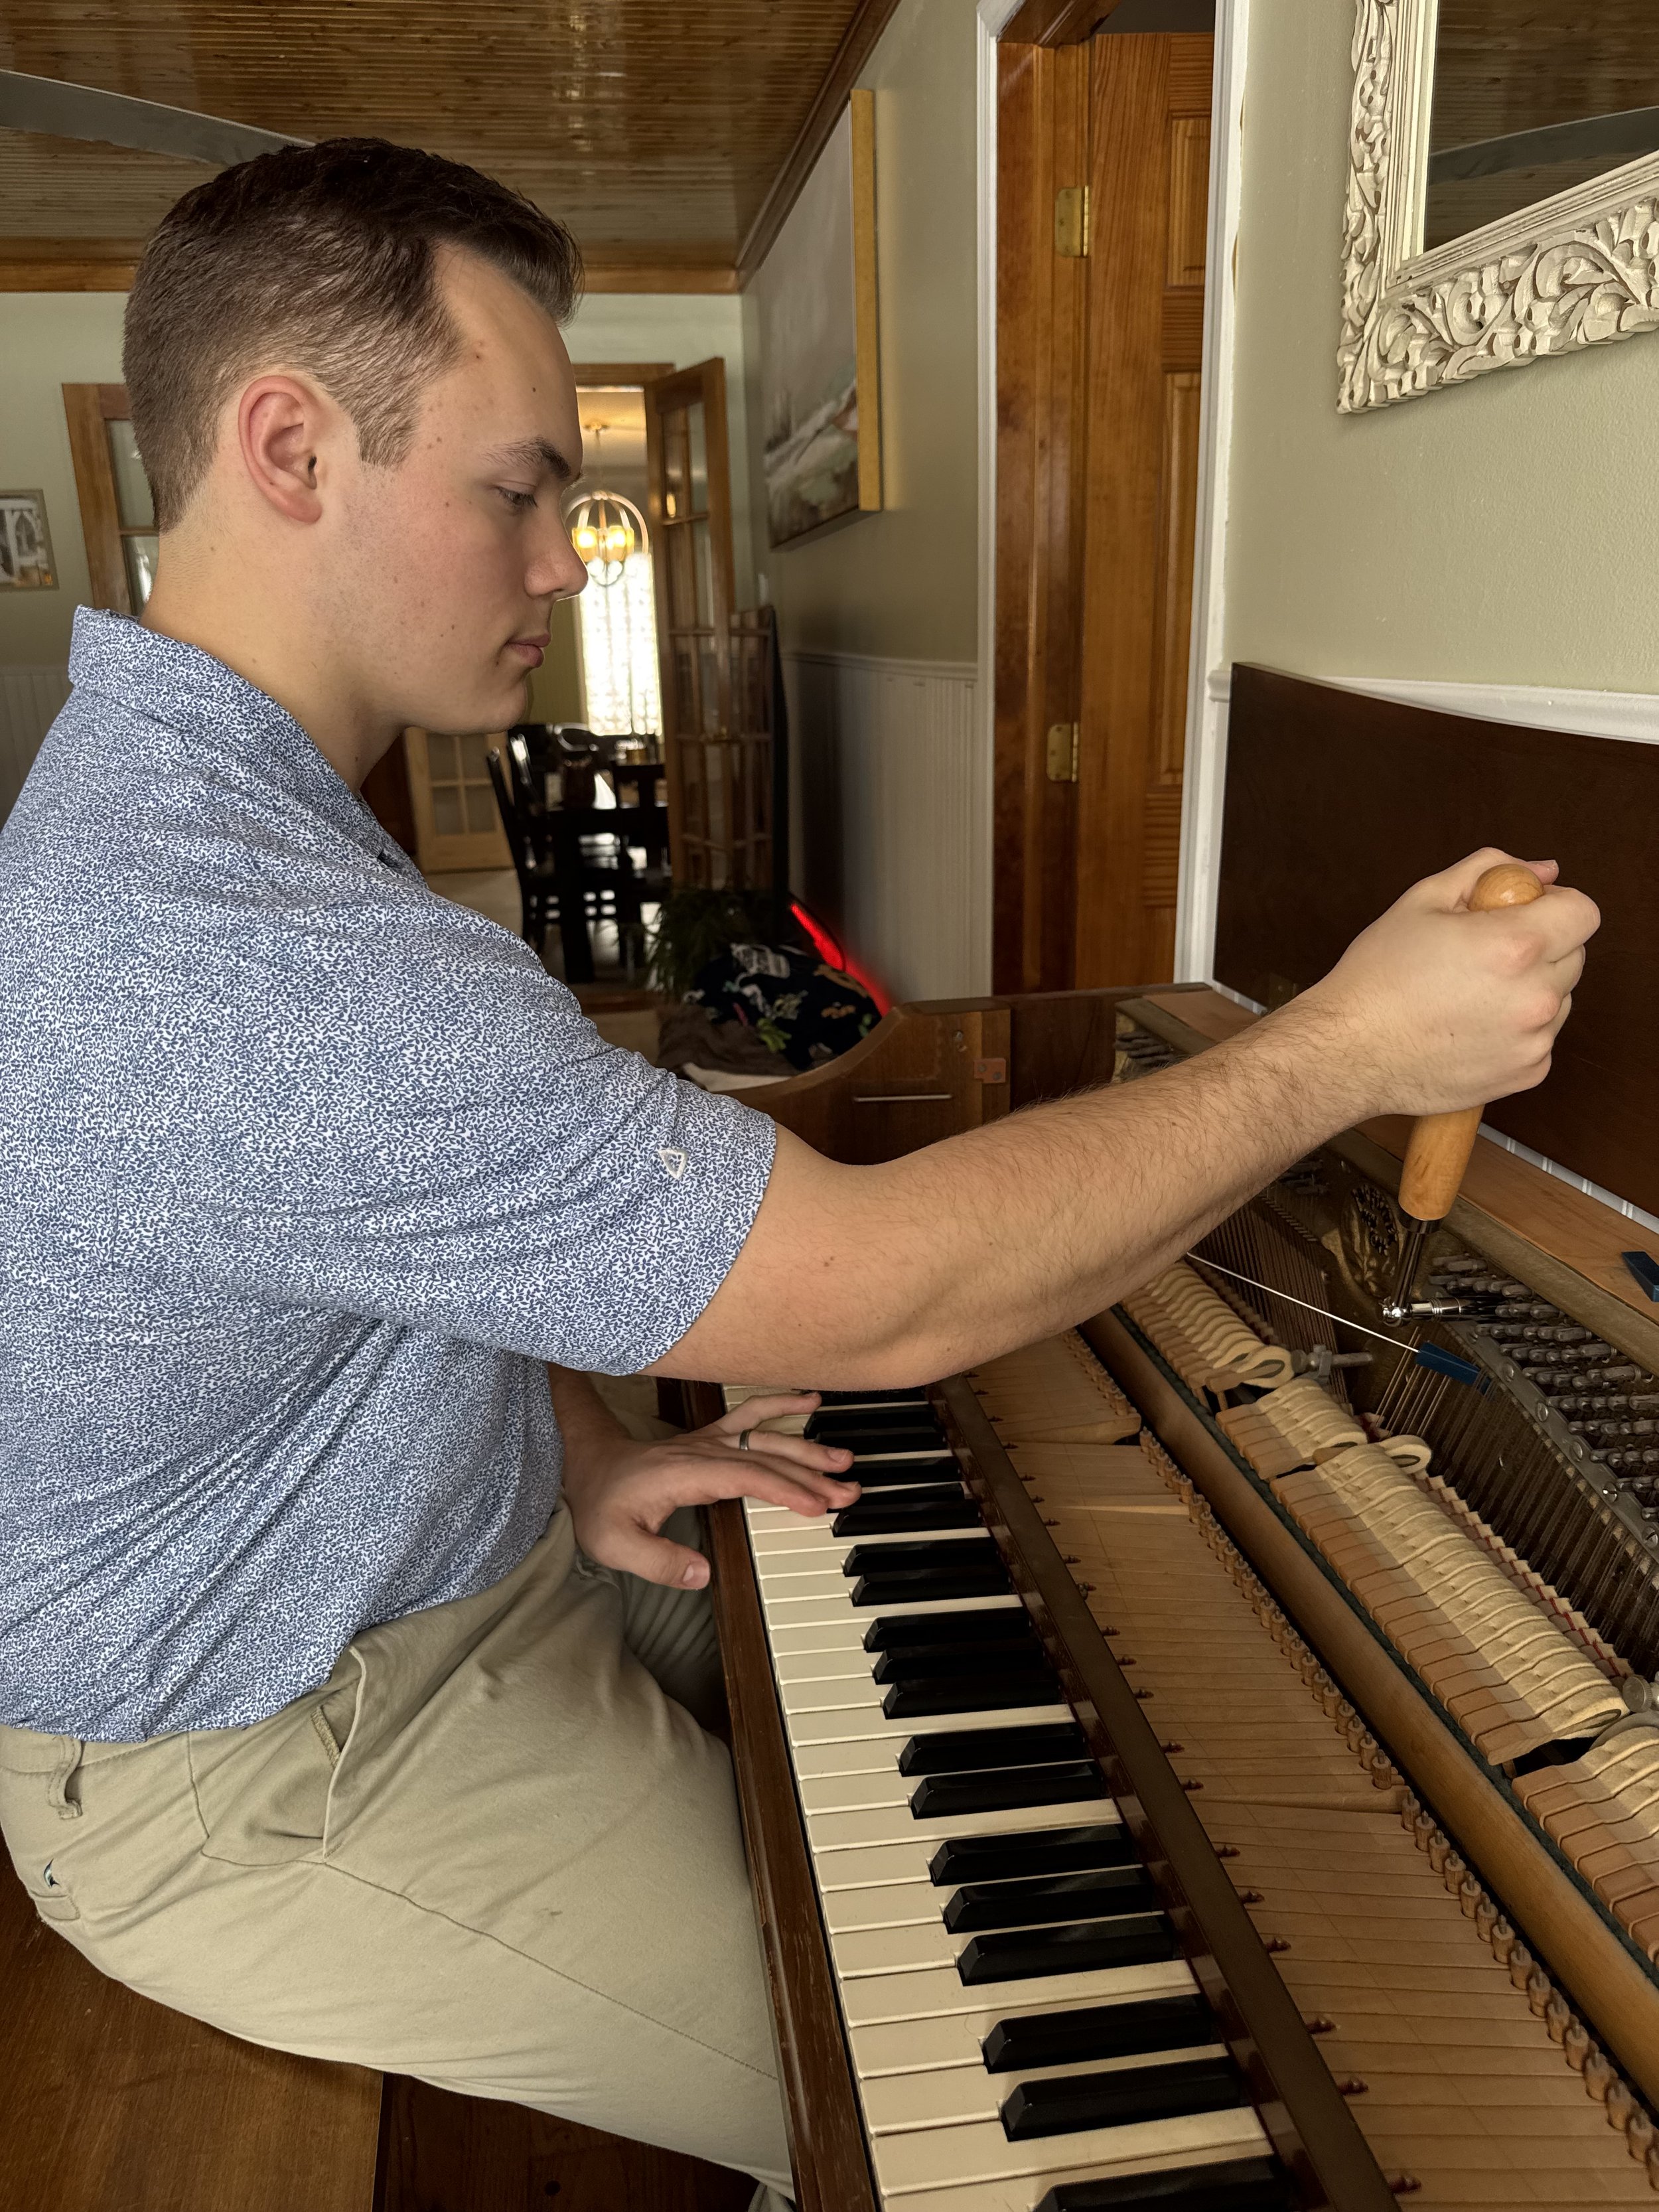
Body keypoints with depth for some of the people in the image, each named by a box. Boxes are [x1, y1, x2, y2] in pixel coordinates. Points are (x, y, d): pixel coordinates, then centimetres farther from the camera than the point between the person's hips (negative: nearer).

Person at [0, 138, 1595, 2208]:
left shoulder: (166, 792, 2)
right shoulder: (233, 953, -36)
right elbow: (881, 1293, -34)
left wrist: (579, 1458, -3)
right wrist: (1347, 1046, -23)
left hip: (453, 1576, 9)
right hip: (270, 1780, -9)